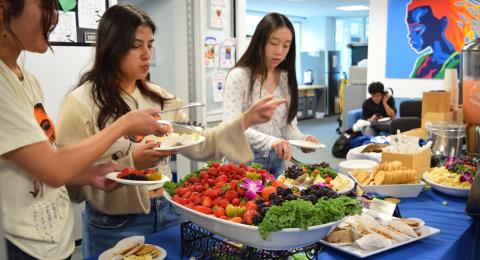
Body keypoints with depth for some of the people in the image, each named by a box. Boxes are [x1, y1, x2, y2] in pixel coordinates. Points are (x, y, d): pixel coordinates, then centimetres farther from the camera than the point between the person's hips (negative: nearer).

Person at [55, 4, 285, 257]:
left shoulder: (159, 98, 5)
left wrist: (246, 119, -8)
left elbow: (198, 146, 0)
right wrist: (131, 164, -26)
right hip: (115, 227, -5)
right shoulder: (81, 103, -13)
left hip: (166, 212, 5)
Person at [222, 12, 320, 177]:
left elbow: (288, 124, 8)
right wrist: (270, 141, -36)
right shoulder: (239, 76, -12)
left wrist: (302, 139, -14)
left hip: (277, 160, 5)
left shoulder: (286, 79, 4)